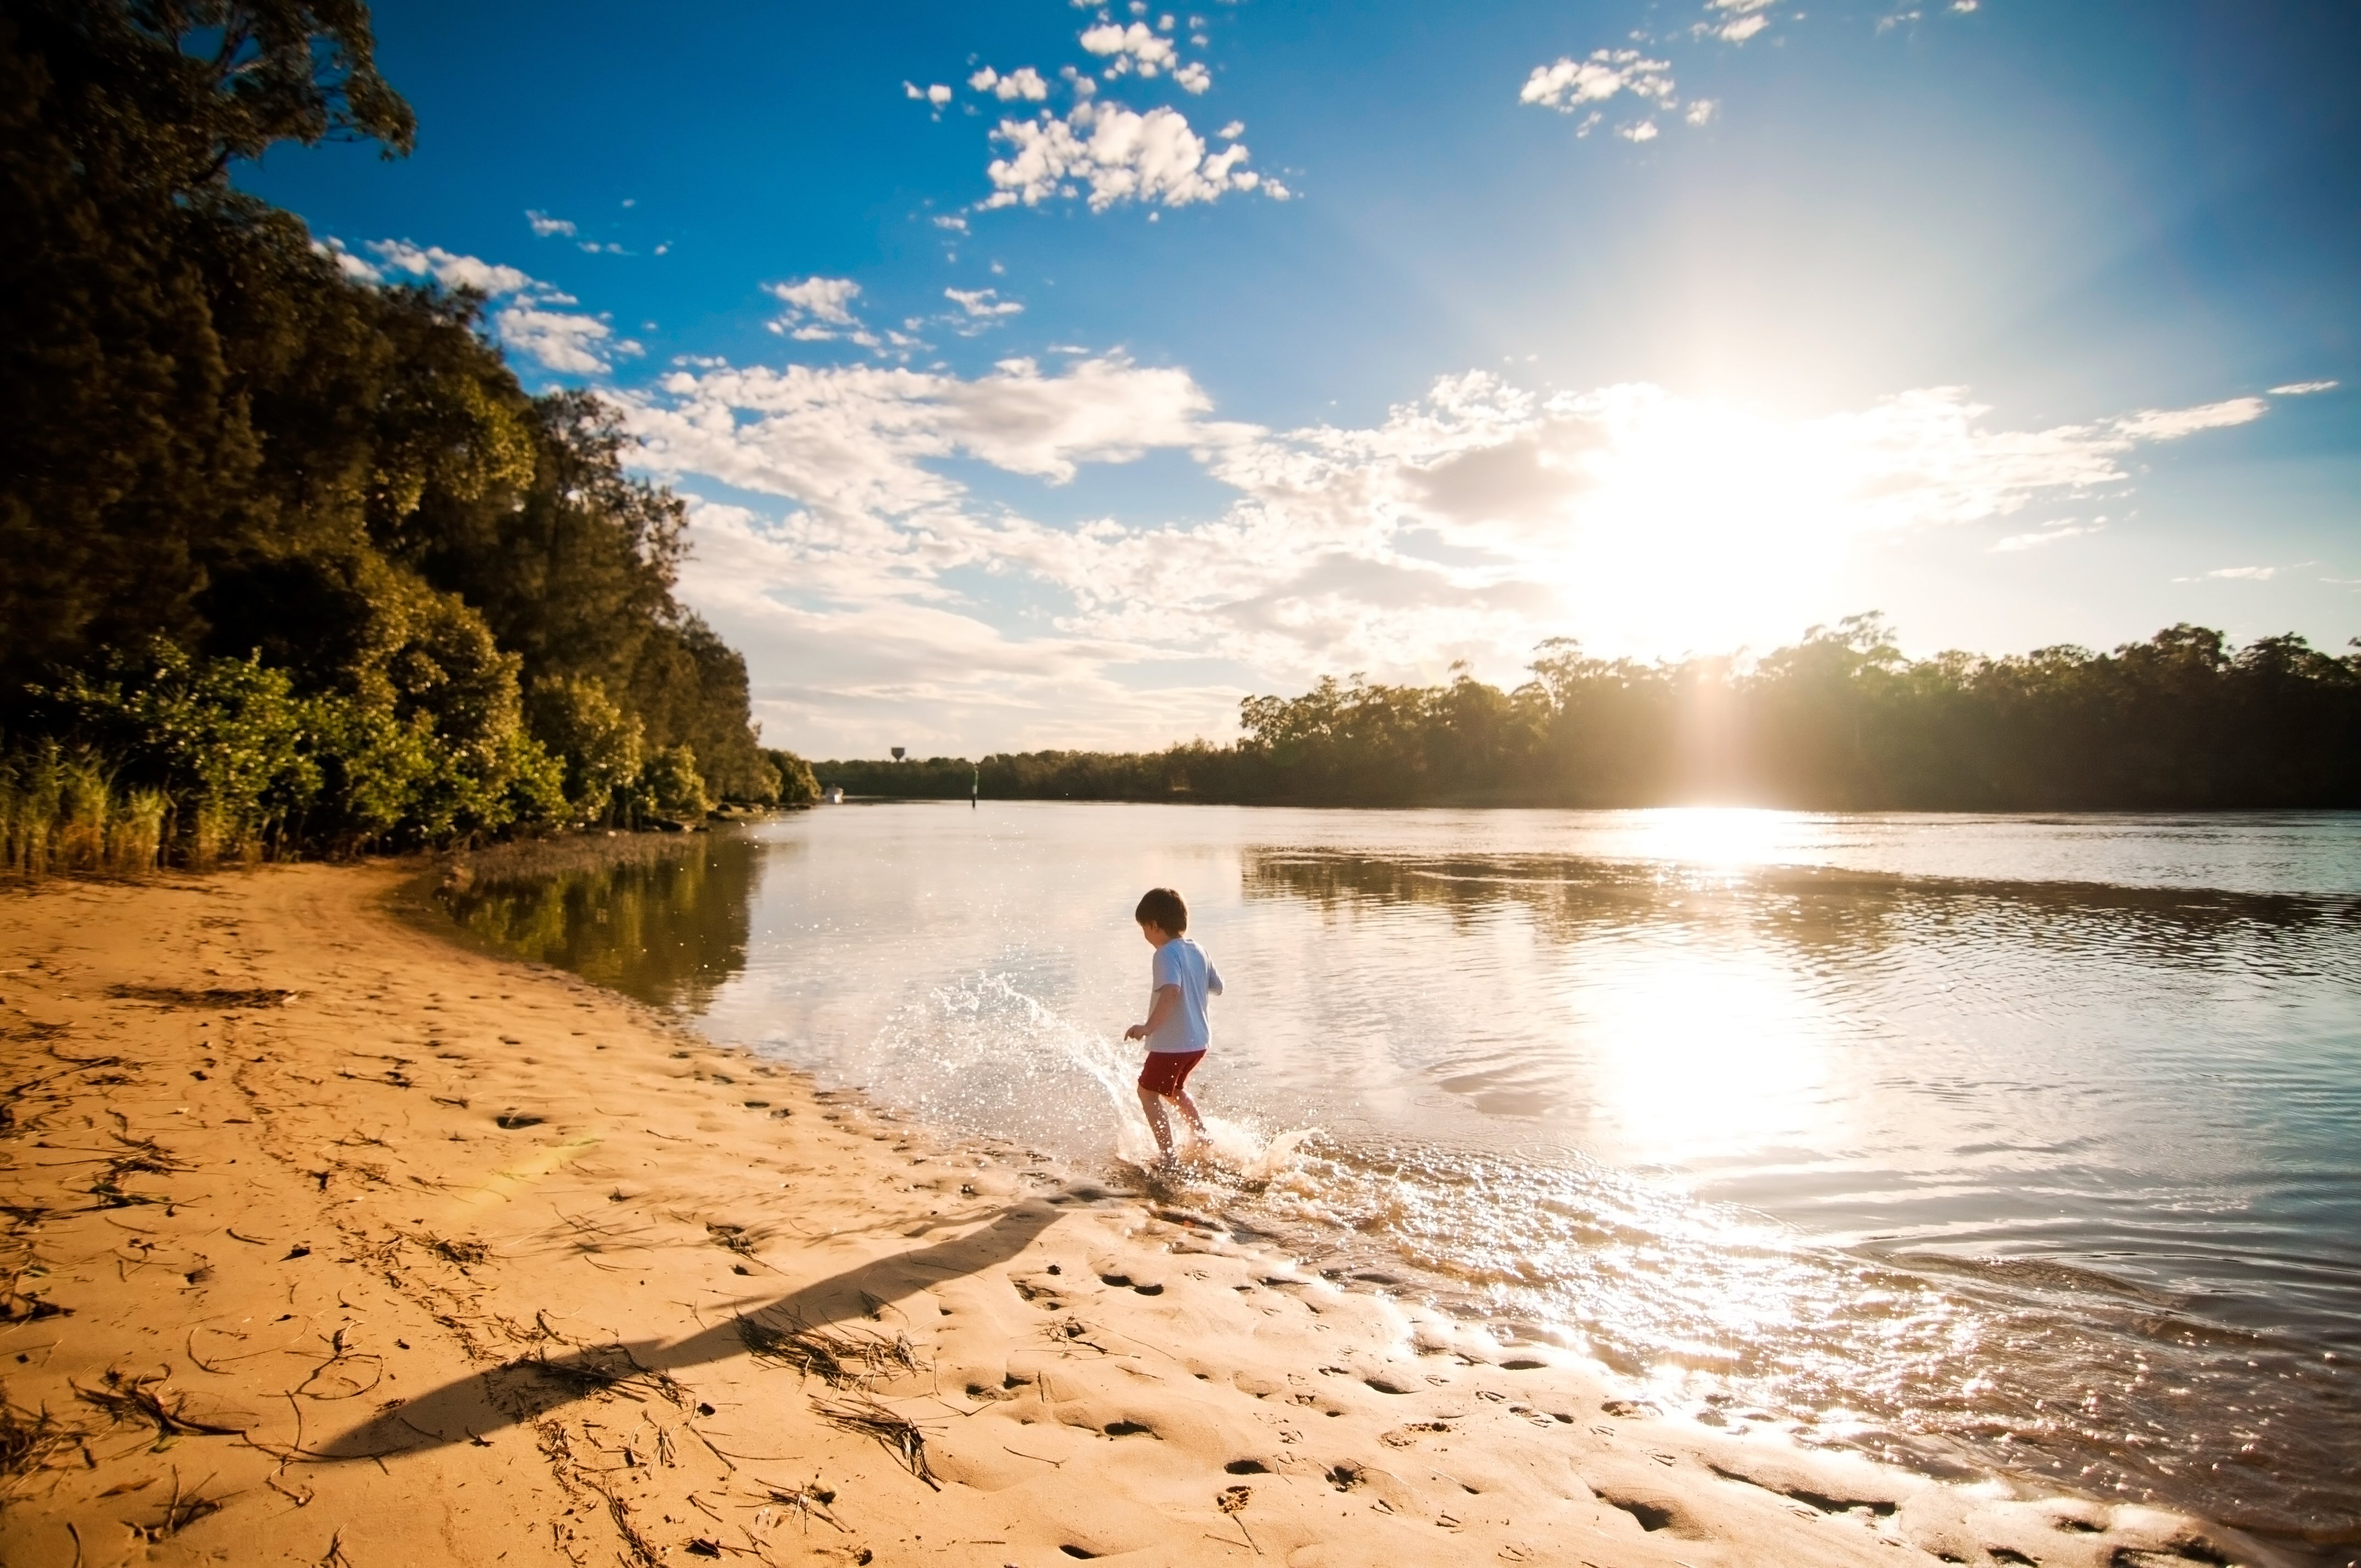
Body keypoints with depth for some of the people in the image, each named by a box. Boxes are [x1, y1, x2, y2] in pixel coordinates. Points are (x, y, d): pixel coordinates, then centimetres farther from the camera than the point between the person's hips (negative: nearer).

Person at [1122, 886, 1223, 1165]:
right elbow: (1217, 987, 15)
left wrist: (1149, 1027, -44)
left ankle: (1168, 1156, 4)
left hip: (1171, 1044, -9)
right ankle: (1202, 1137, 32)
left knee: (1148, 1092, 7)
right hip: (1198, 1040, 9)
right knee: (1174, 1089, 30)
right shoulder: (1198, 951, 6)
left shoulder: (1166, 955, -19)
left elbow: (1171, 991, -36)